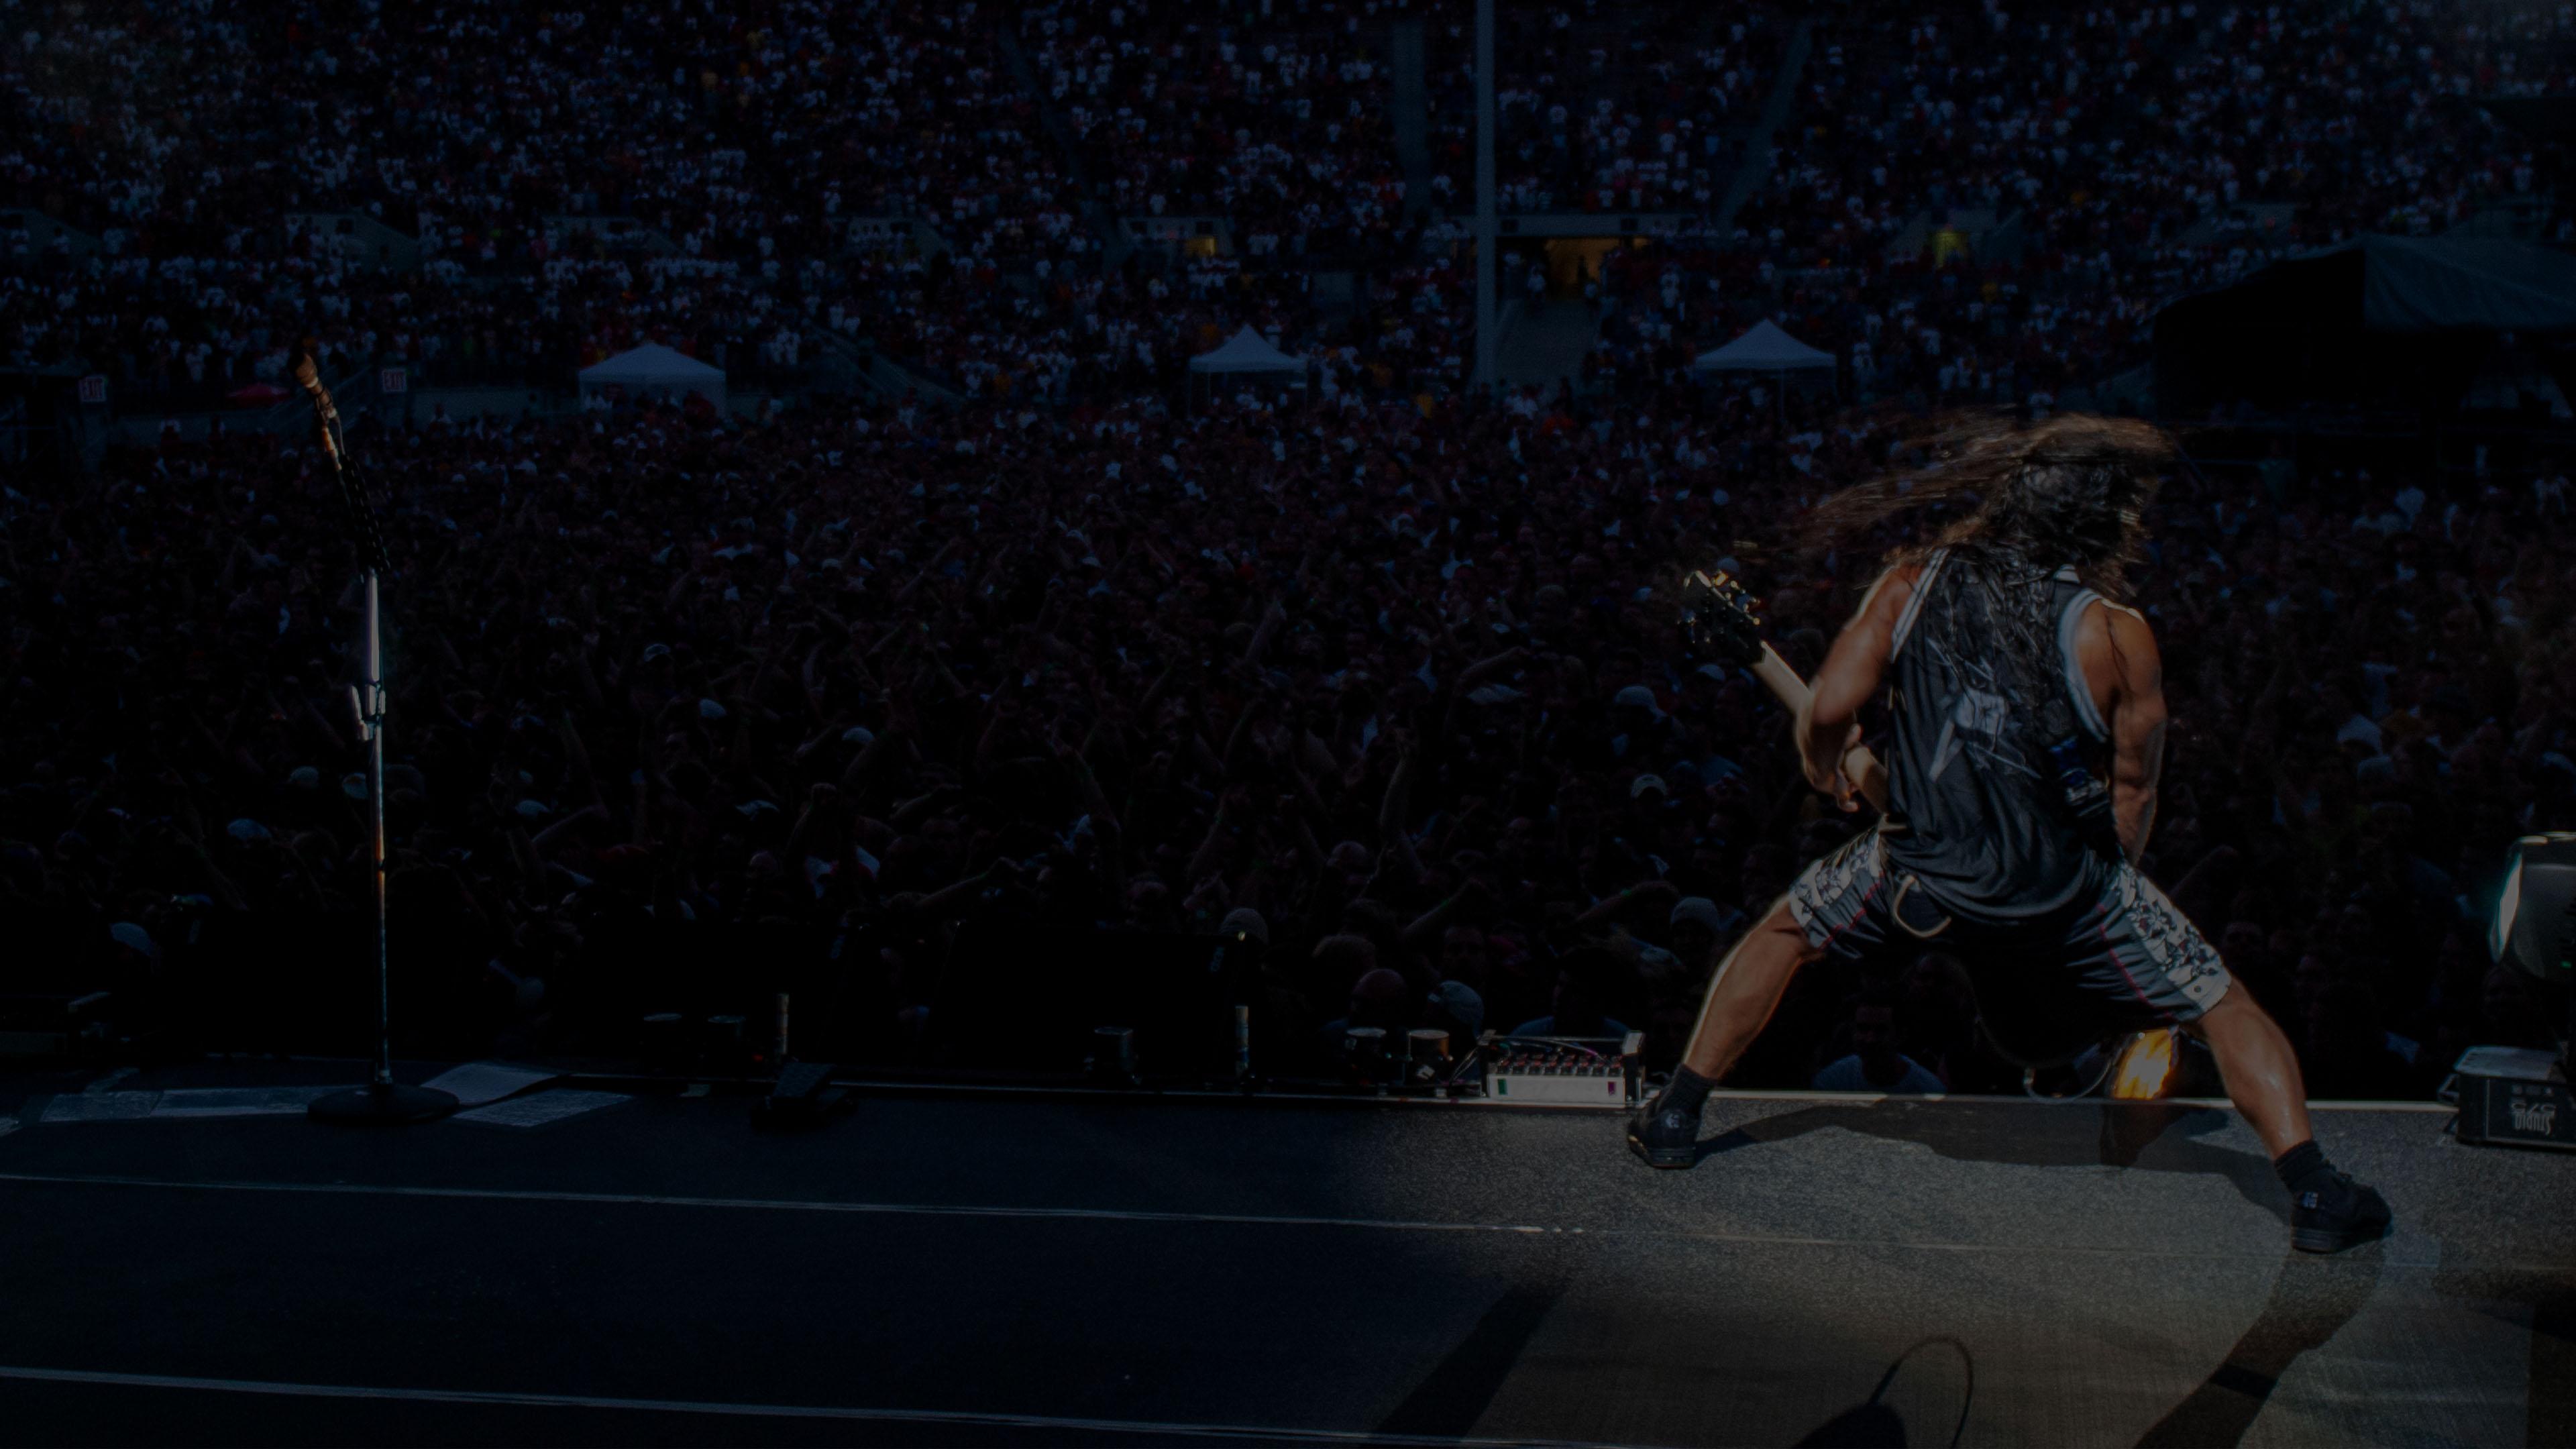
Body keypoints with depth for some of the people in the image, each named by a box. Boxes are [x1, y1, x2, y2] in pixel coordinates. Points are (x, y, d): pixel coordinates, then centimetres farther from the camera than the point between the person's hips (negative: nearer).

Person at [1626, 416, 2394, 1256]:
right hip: (2063, 887, -2)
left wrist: (1828, 770, 17)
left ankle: (1676, 1117, 28)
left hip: (1920, 872, 2)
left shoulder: (1912, 584, -4)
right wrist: (2105, 882, 14)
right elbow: (2135, 791, -3)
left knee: (1784, 934, 28)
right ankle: (2313, 1195, 5)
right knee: (2224, 1008, 14)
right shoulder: (2116, 635, -11)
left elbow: (1827, 711, -5)